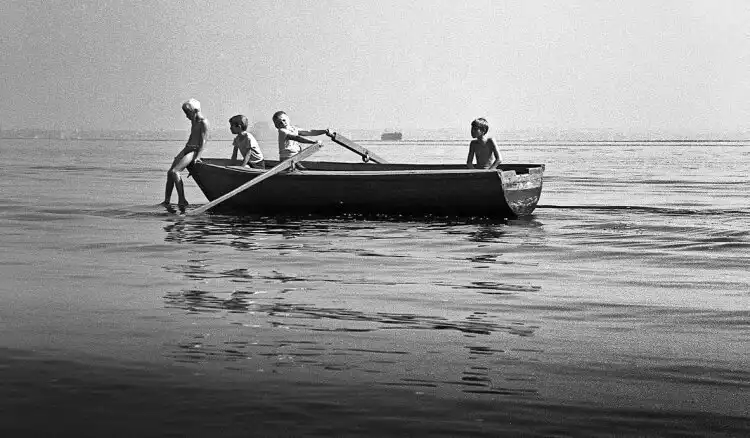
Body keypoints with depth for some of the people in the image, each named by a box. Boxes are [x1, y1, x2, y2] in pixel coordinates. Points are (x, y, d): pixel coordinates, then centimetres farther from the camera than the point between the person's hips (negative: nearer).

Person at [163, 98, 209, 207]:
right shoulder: (193, 121, 16)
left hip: (194, 151, -9)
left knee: (174, 171, -23)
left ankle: (182, 201, -22)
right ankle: (166, 201, 6)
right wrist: (182, 152, 26)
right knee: (170, 172, 2)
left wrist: (197, 157, -23)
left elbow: (204, 141, -16)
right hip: (187, 149, 9)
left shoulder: (203, 122, -10)